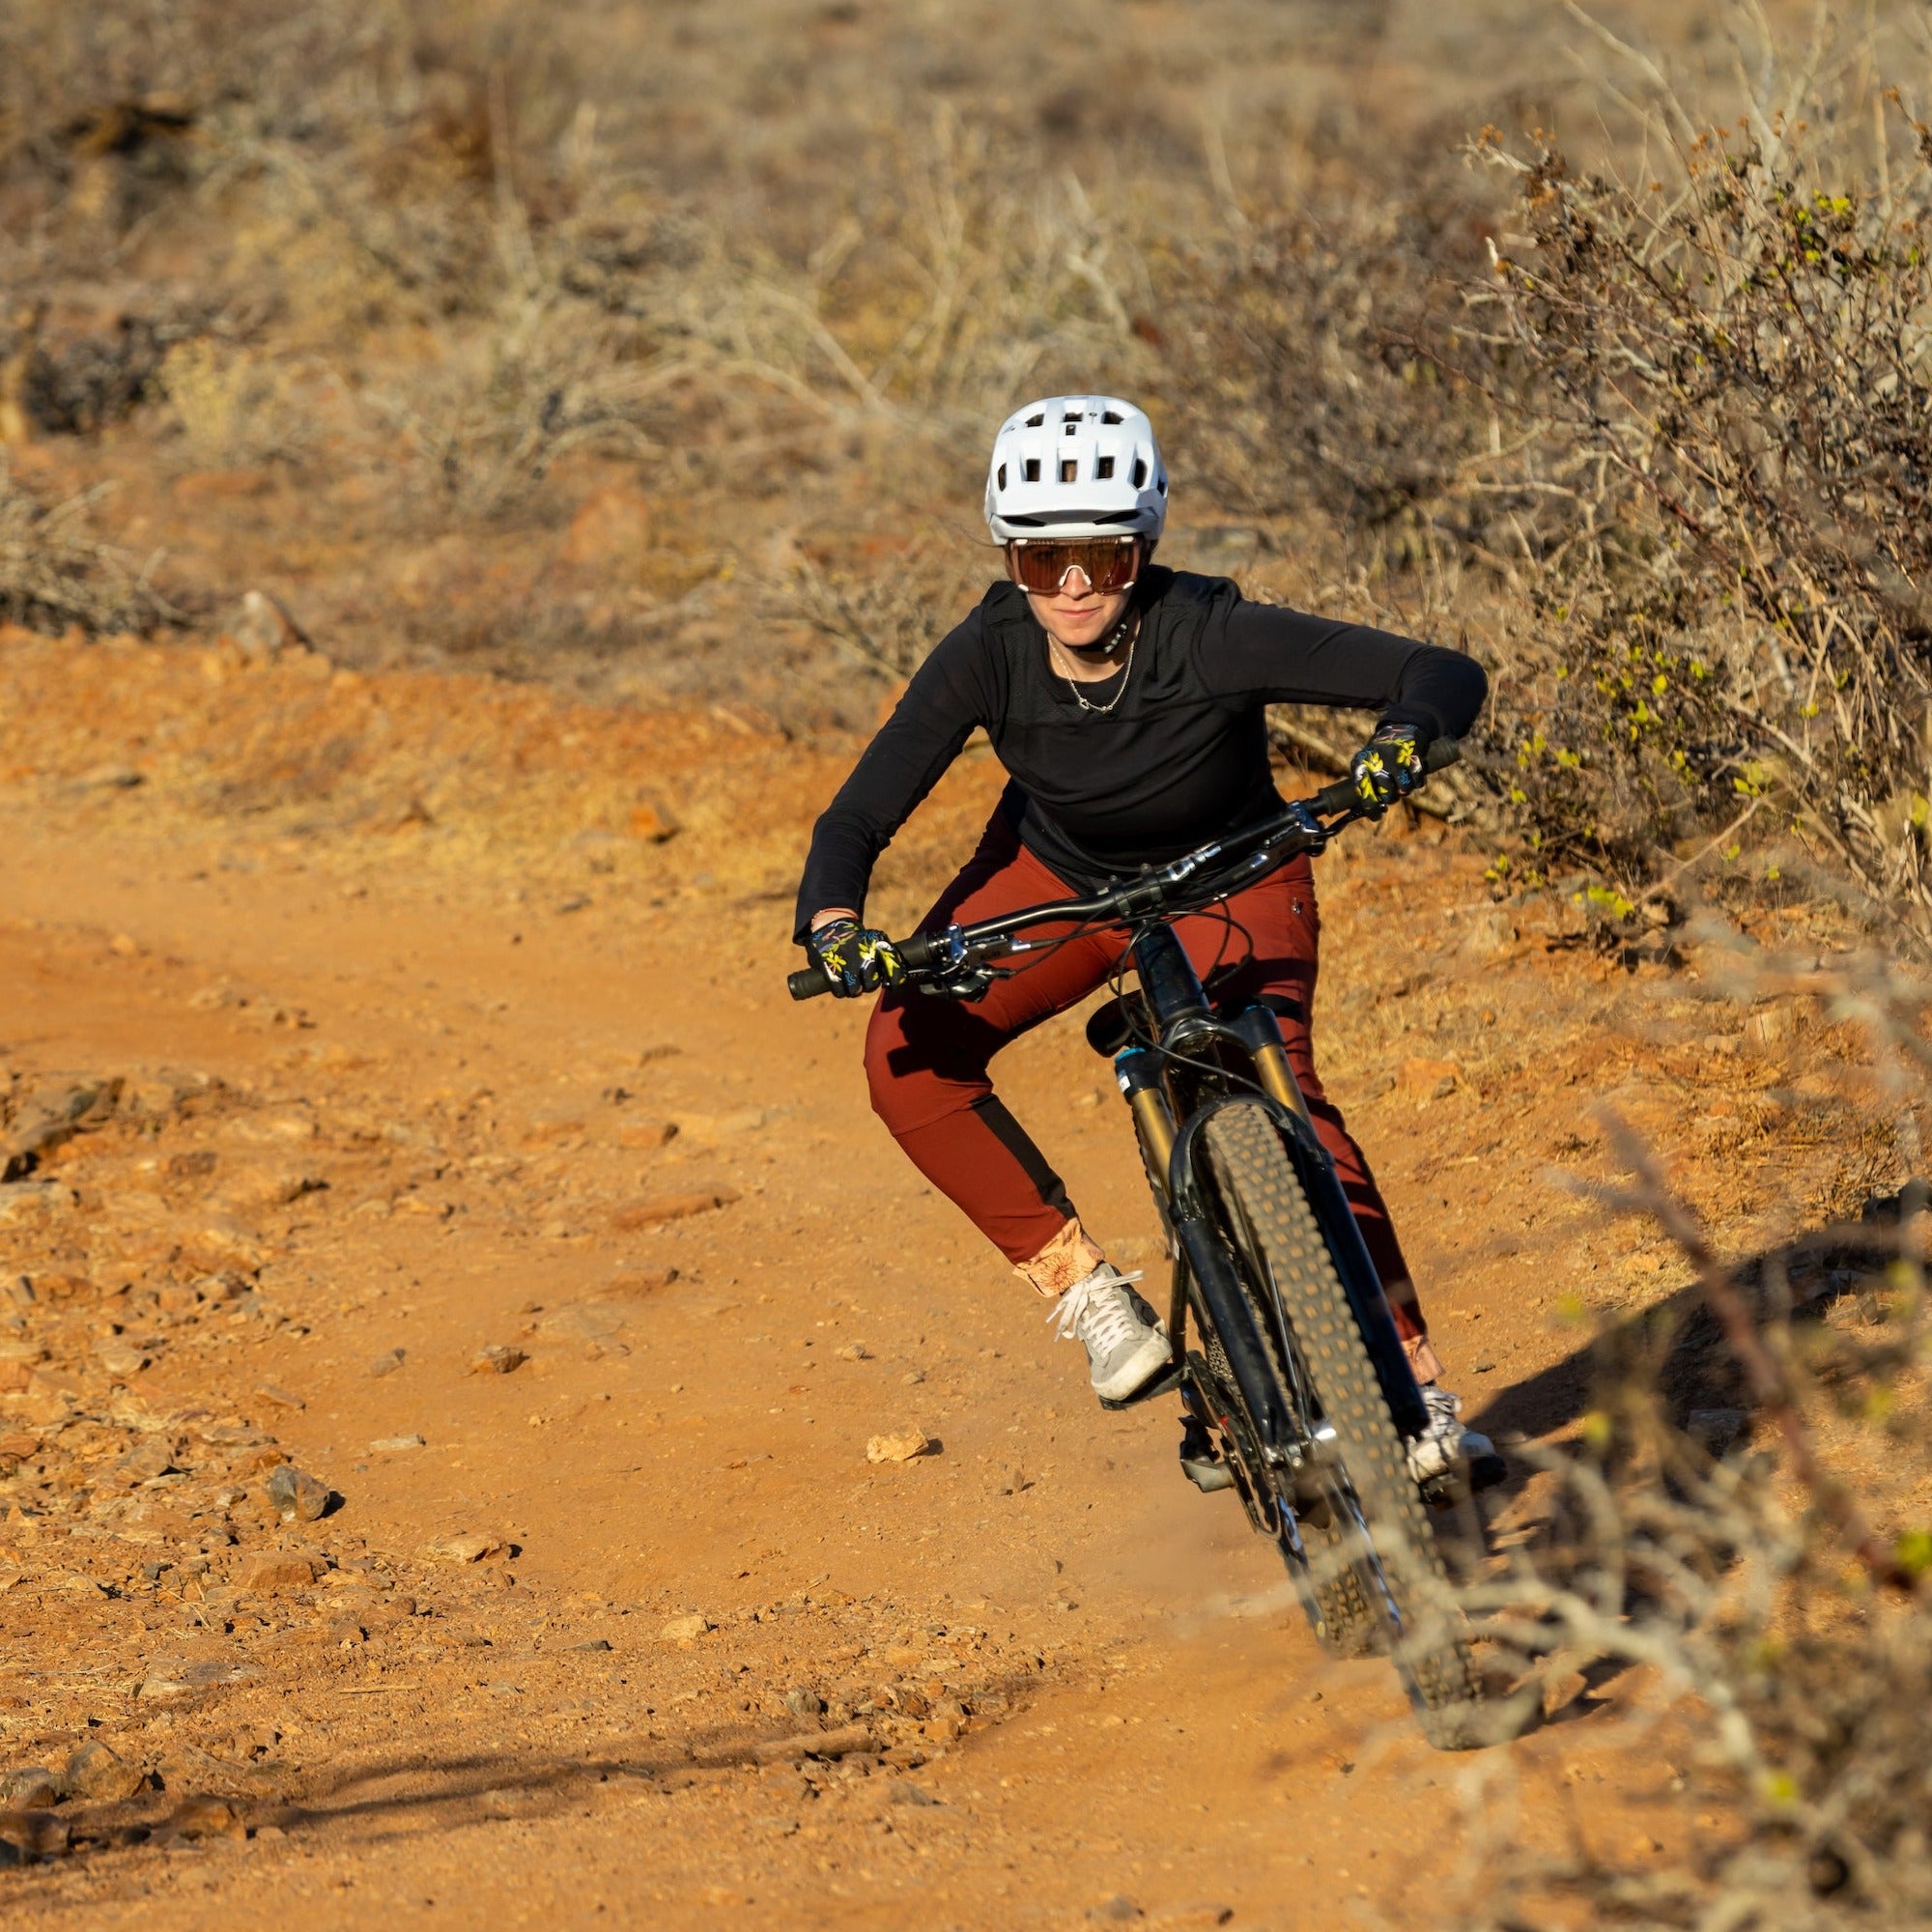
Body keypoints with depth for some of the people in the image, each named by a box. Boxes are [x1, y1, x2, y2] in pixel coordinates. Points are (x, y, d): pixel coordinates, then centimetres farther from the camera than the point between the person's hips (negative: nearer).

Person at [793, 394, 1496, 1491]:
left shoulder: (1211, 635, -33)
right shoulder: (991, 657, -25)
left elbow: (1449, 677, -36)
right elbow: (859, 818, -24)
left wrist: (1404, 740, -58)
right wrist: (835, 926, -45)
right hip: (1061, 874, 3)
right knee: (909, 1056, -21)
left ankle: (1418, 1387, -16)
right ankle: (1091, 1295, -9)